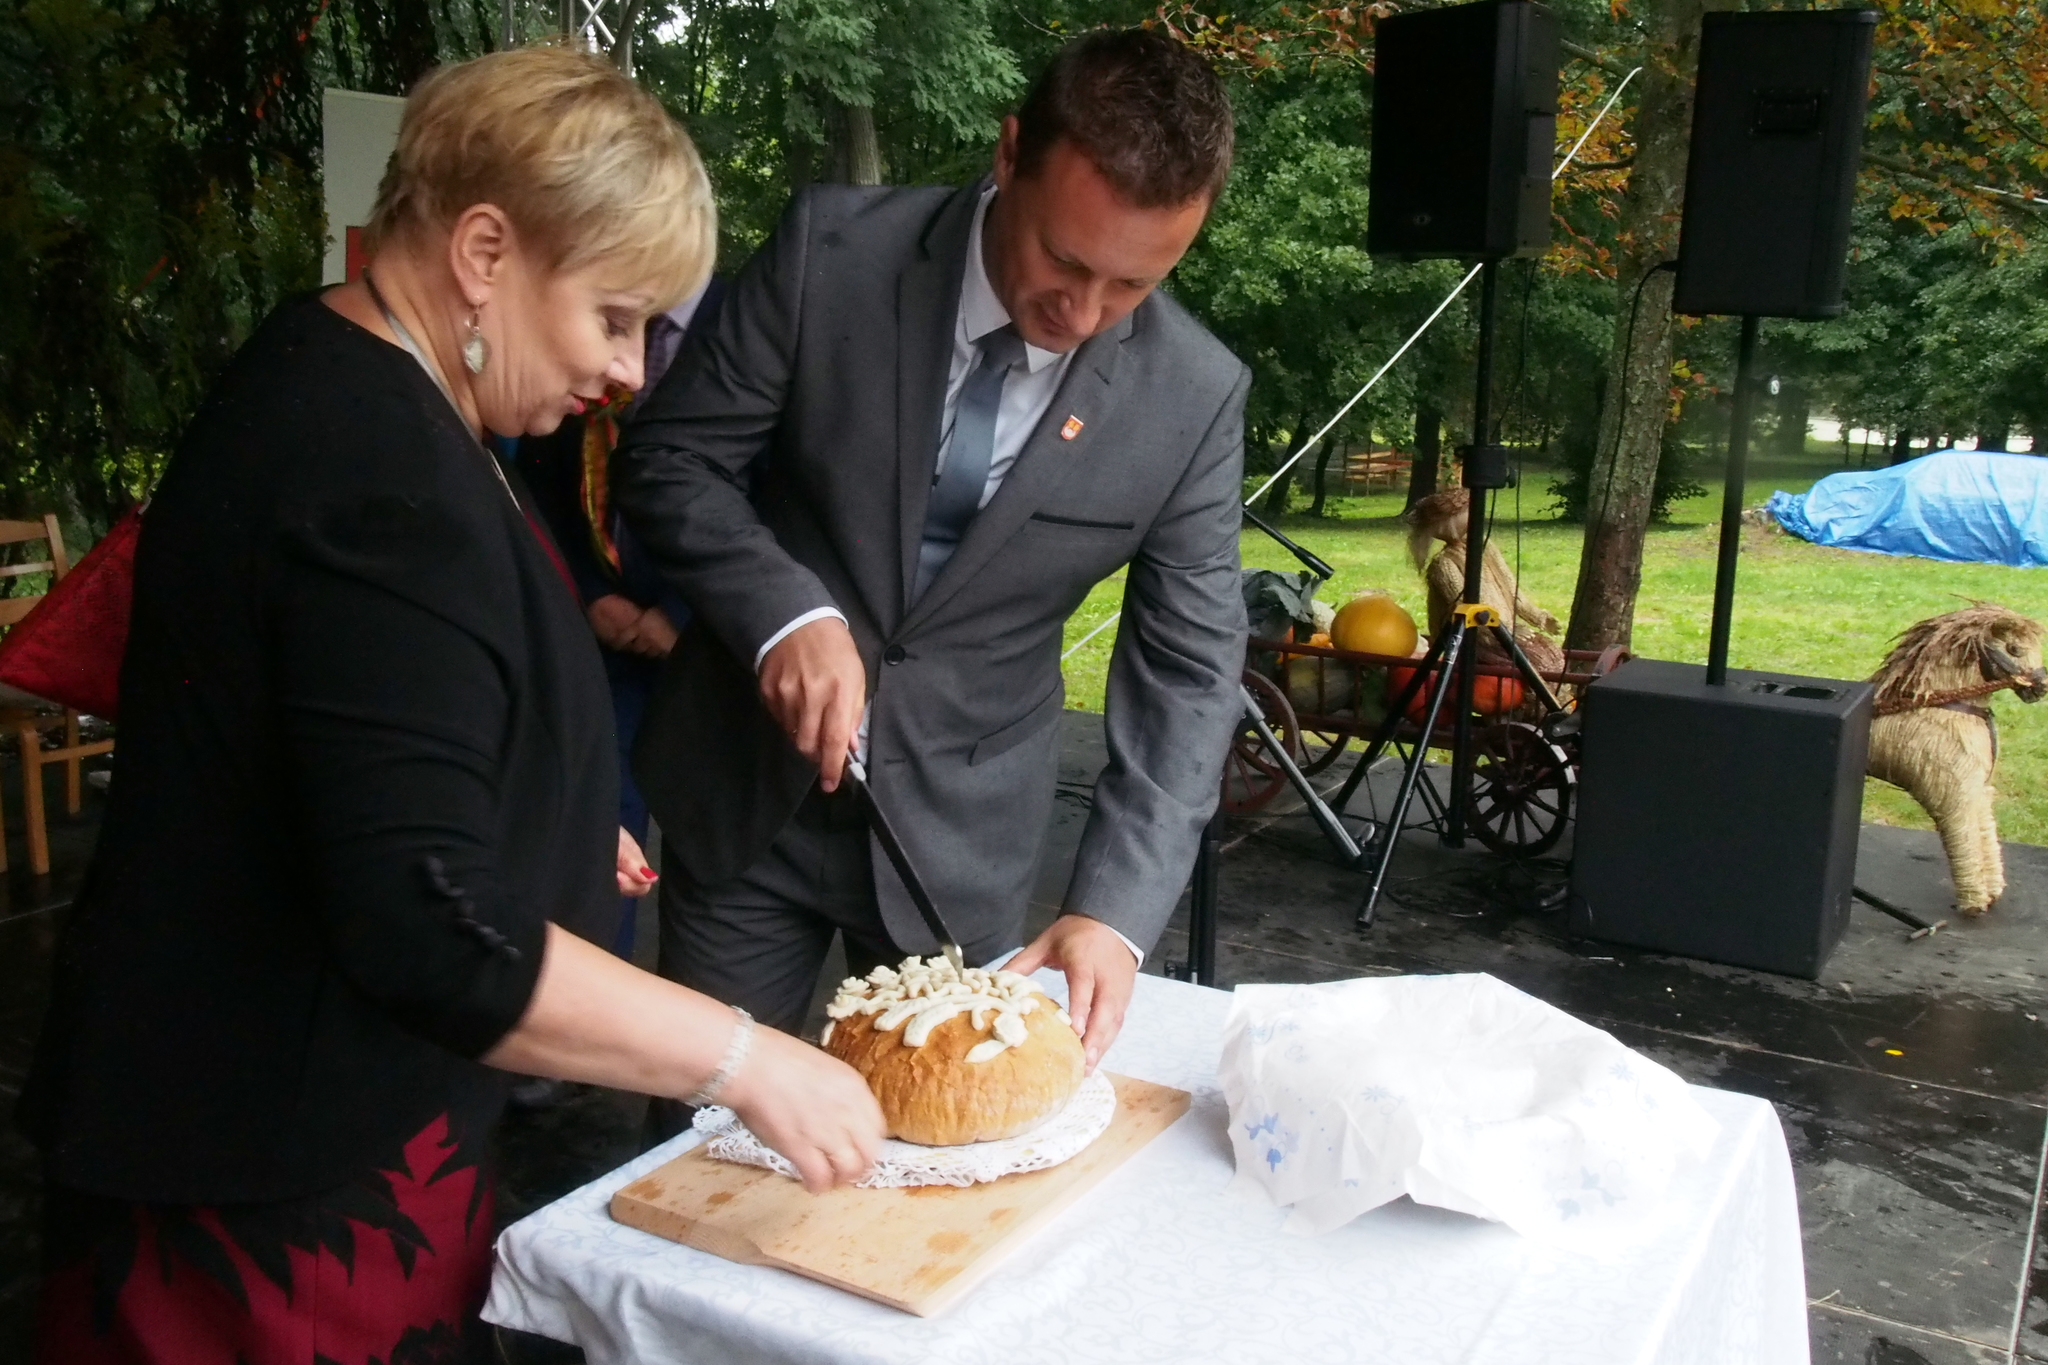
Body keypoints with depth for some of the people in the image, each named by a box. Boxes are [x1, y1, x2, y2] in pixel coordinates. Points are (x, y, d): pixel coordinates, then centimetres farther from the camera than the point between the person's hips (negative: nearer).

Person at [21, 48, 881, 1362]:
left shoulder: (322, 376, 6)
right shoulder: (383, 475, -26)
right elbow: (430, 935, -30)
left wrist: (538, 820, 16)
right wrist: (743, 1057, -24)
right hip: (284, 1188, -9)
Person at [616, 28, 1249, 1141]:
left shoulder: (1195, 396, -12)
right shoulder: (834, 250, -15)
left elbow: (1187, 670, -8)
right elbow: (668, 457, -7)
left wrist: (1116, 909, -18)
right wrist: (785, 611, -25)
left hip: (963, 831, 0)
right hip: (747, 791, 0)